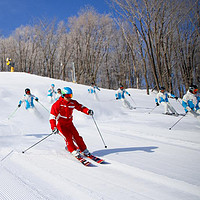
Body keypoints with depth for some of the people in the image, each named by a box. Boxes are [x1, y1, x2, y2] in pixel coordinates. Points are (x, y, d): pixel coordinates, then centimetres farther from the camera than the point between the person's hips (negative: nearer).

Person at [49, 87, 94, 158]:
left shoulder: (73, 103, -4)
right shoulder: (57, 104, -18)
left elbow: (80, 107, 5)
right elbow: (52, 116, -20)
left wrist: (88, 111, -16)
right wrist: (54, 127, -32)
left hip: (69, 123, 4)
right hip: (60, 124, -4)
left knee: (76, 136, -4)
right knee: (68, 137, -19)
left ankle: (84, 150, 8)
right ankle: (74, 151, -5)